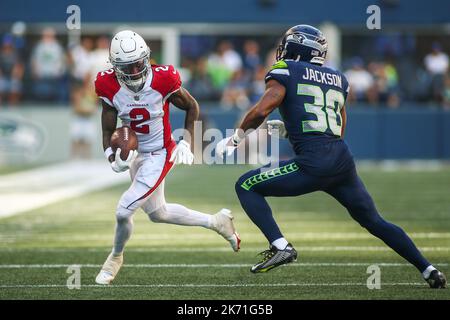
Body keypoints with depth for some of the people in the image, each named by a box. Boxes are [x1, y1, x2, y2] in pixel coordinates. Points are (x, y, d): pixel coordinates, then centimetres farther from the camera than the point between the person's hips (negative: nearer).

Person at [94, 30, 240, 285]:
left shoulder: (162, 80, -23)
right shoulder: (110, 87, -14)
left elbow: (192, 107, -4)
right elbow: (108, 132, -7)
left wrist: (187, 142, -10)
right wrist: (113, 157, -25)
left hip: (159, 156, -6)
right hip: (135, 155, 6)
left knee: (124, 211, -11)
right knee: (157, 213, 20)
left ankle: (116, 257, 20)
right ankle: (216, 221, 39)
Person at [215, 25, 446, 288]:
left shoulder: (285, 71, 4)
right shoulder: (338, 79, 23)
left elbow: (261, 111, -9)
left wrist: (237, 136, 7)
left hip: (314, 163, -6)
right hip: (343, 159, 6)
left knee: (246, 186, 6)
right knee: (375, 222, 21)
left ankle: (280, 246, -10)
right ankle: (429, 270, 16)